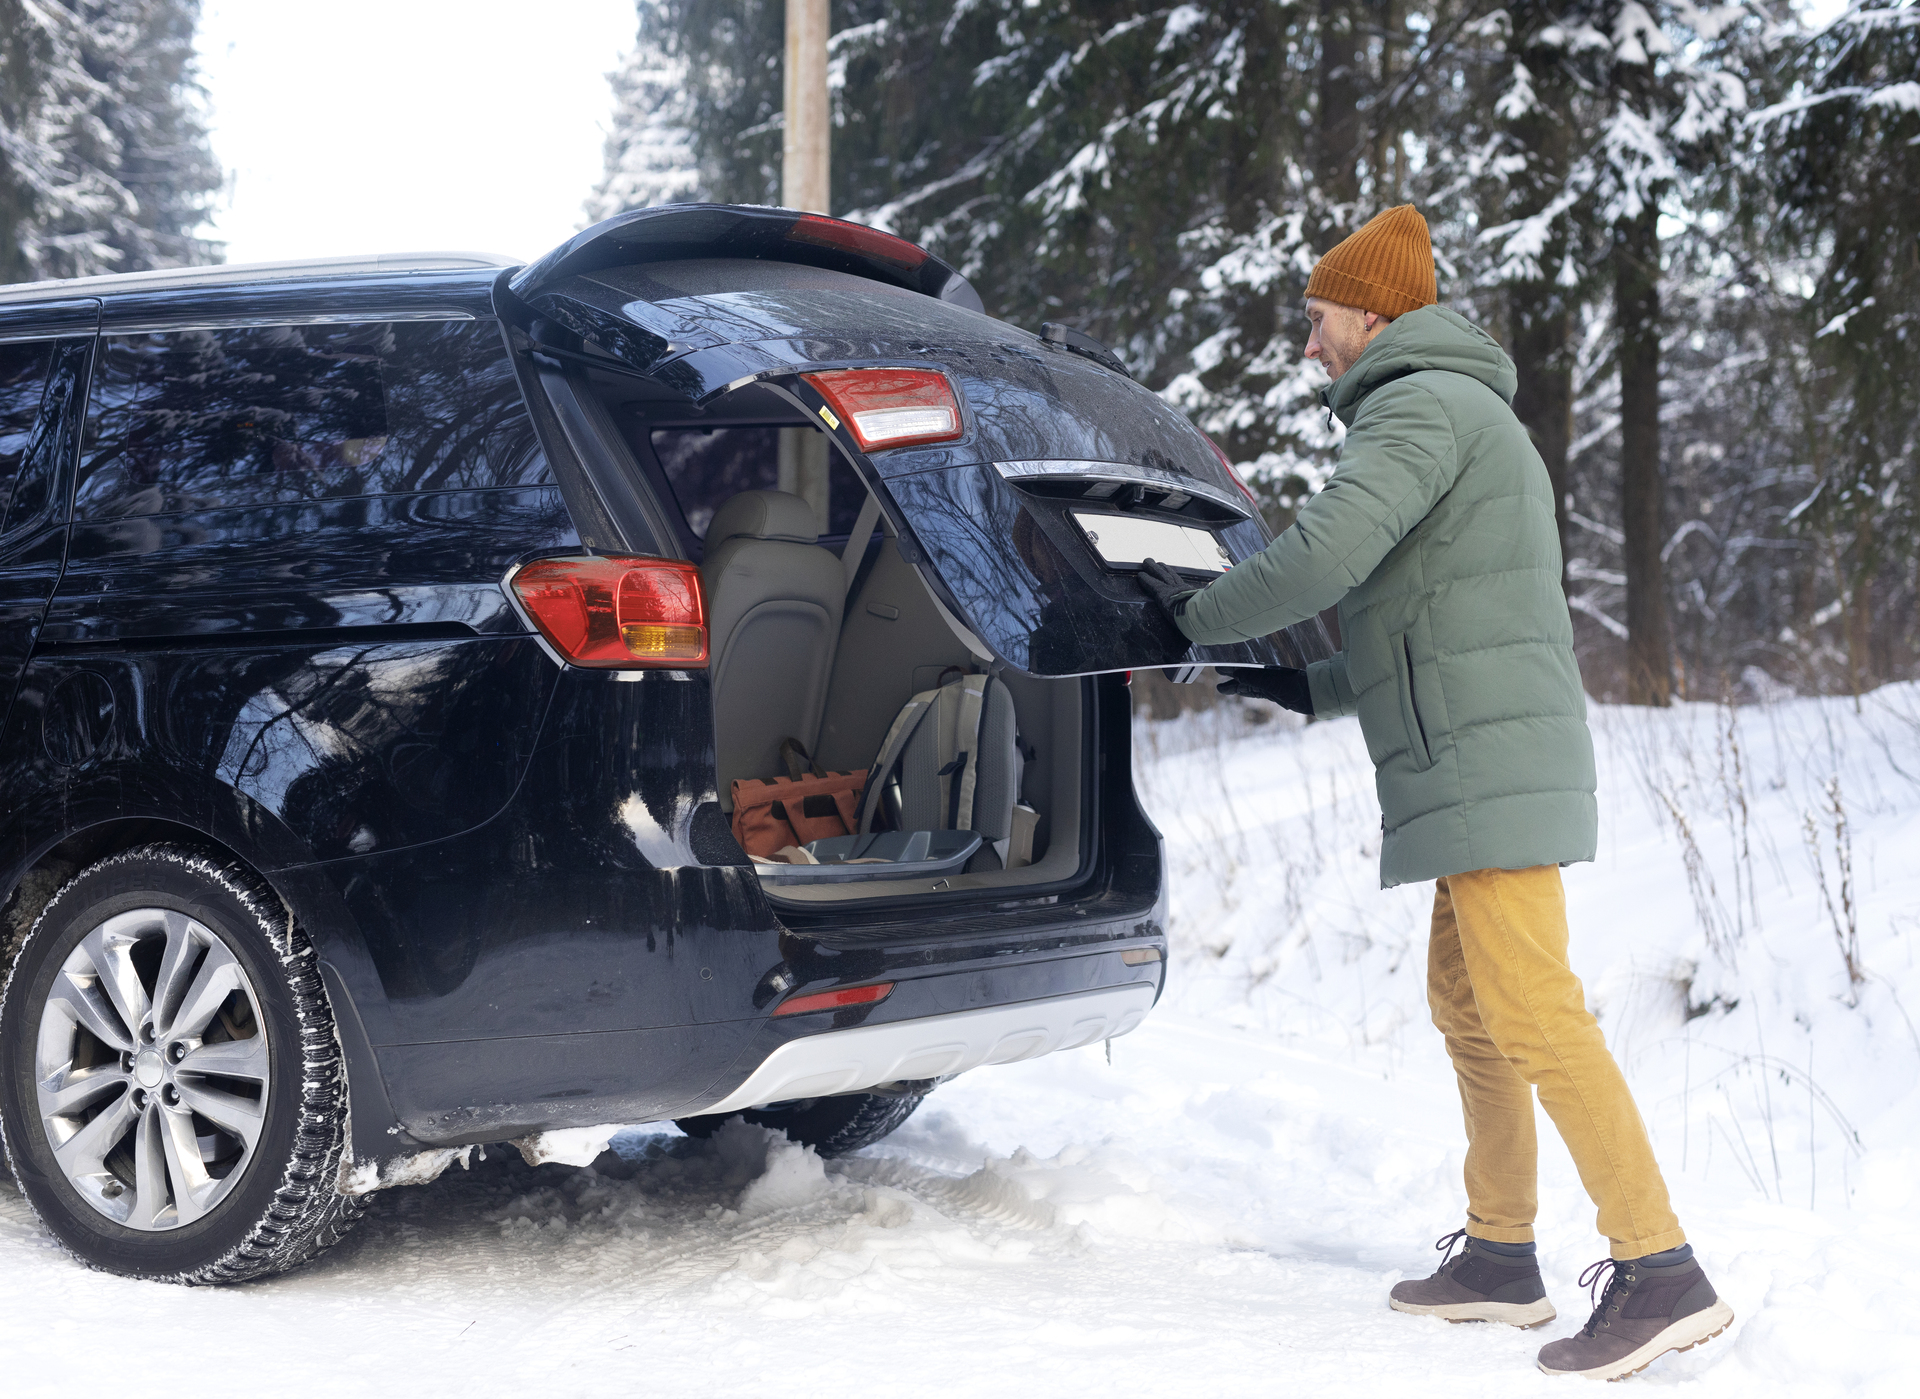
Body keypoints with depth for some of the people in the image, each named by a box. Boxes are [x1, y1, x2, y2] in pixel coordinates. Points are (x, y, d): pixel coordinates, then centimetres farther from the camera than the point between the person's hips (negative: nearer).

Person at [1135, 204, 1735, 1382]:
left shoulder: (1421, 405, -7)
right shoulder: (1469, 419, 26)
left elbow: (1324, 554, -21)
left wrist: (1201, 611, -5)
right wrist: (1309, 689, 25)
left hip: (1489, 757, -11)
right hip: (1484, 760, 11)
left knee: (1533, 1013, -14)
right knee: (1466, 1009, 15)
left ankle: (1660, 1271, -17)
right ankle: (1501, 1258, 22)